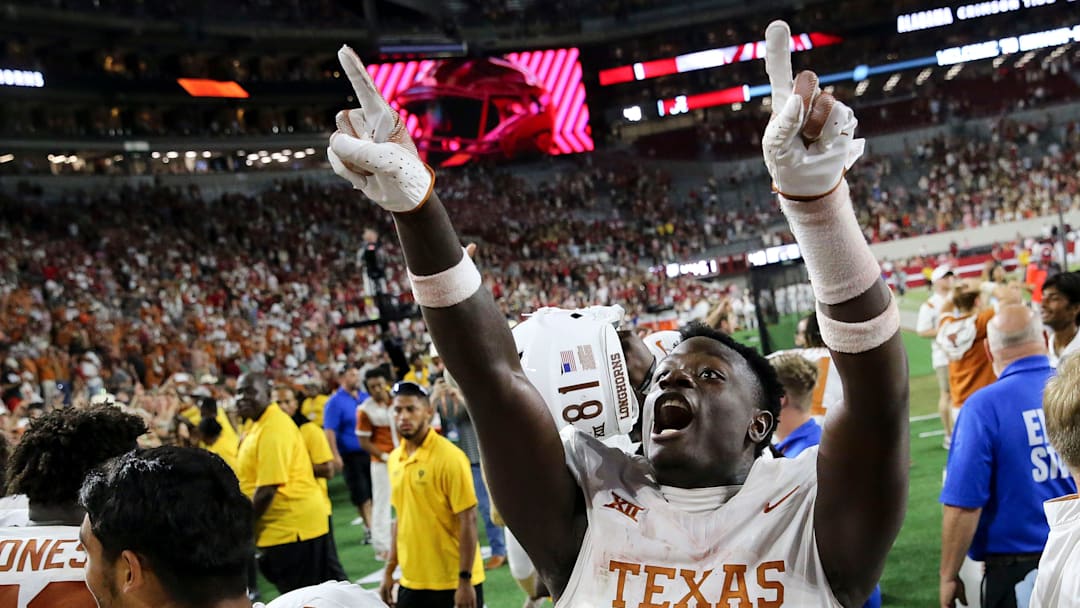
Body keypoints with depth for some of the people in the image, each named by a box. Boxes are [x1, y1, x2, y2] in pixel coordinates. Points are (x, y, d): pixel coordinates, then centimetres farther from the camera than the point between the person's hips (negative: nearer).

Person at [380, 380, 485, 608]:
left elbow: (468, 521, -14)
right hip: (412, 583, 6)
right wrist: (389, 571, 14)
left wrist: (465, 580, -18)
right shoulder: (395, 459, 7)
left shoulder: (449, 457, -14)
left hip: (453, 584, -6)